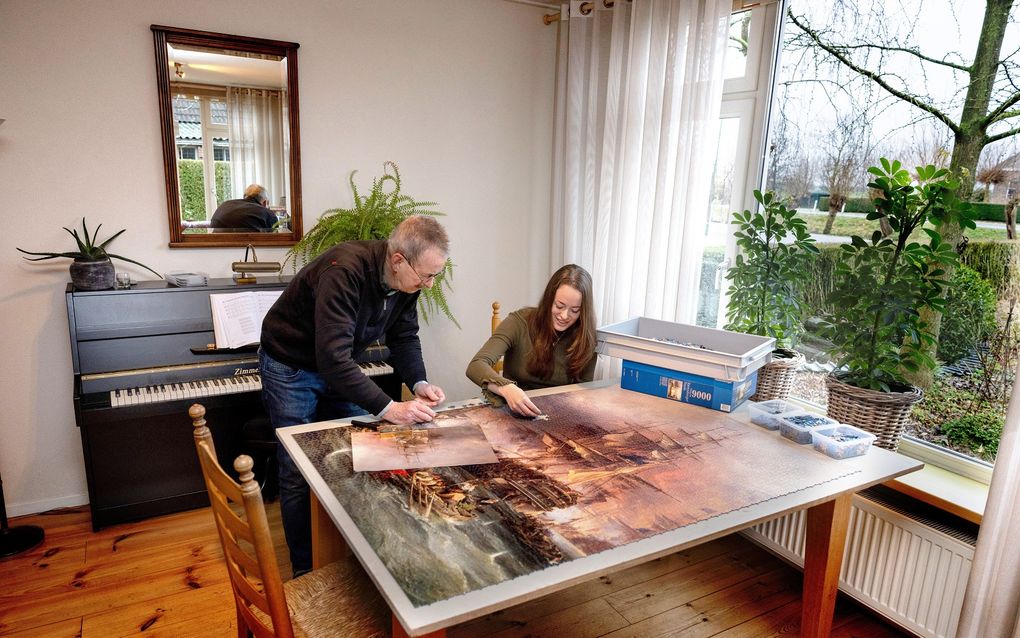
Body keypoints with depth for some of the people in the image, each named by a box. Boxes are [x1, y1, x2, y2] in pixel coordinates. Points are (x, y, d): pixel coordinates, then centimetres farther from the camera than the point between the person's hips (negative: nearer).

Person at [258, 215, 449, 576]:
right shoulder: (344, 271, -38)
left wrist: (419, 383, -20)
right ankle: (305, 571, 17)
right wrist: (388, 409, -44)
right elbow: (332, 358, -43)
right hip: (291, 366, -7)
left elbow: (404, 337, -2)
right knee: (299, 475, -1)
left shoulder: (405, 280, -14)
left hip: (339, 364, 7)